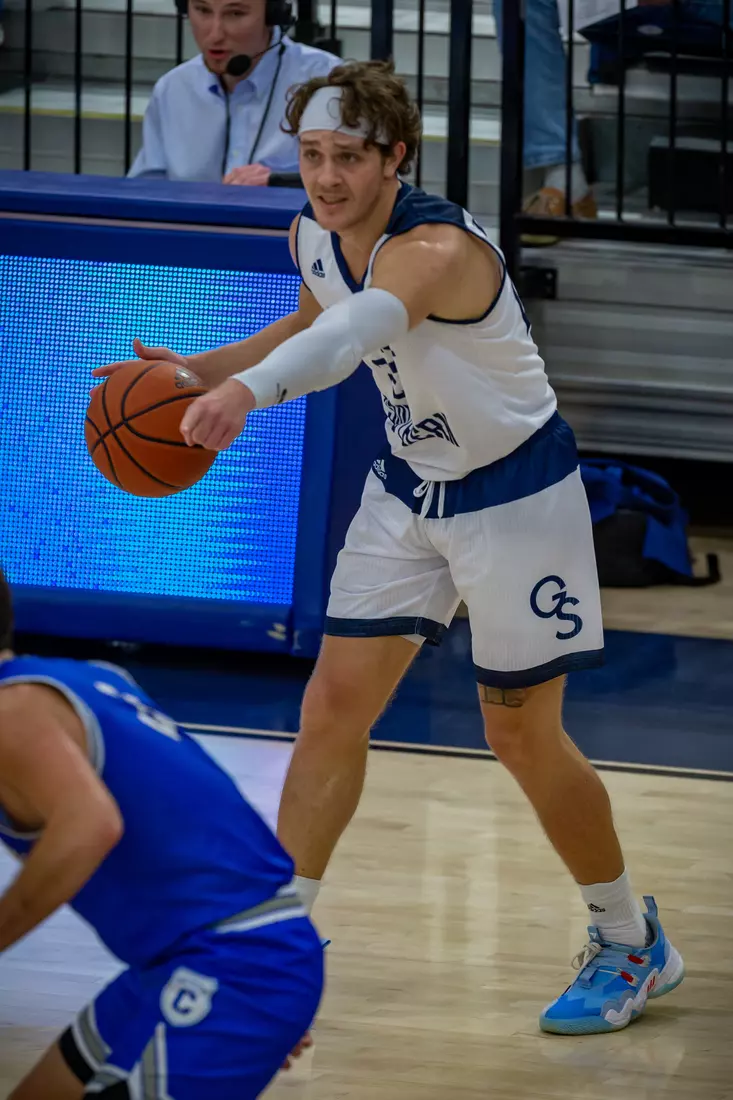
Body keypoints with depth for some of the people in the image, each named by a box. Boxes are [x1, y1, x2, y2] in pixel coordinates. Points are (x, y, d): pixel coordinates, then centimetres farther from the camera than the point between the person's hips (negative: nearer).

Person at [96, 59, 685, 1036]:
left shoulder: (435, 249, -34)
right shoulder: (313, 238, -8)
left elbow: (365, 324, -56)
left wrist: (252, 389, -74)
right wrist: (203, 368, 1)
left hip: (516, 495, -7)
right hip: (410, 486, 7)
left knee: (522, 735, 2)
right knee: (333, 706, -1)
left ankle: (633, 947, 22)